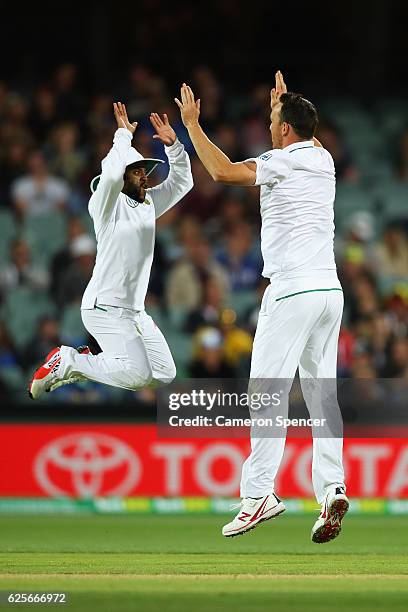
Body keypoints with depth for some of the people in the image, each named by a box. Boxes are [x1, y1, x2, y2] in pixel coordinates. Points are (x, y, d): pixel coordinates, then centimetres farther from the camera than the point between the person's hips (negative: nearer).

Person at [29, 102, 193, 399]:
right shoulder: (107, 205, -9)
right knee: (137, 375, -23)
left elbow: (182, 181, 21)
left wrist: (173, 145, 6)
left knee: (165, 374, 6)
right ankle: (65, 361, -4)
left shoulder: (148, 203, 14)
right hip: (106, 308, -9)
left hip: (135, 312, 9)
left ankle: (86, 363, 15)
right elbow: (111, 174, -30)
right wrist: (124, 135, -17)